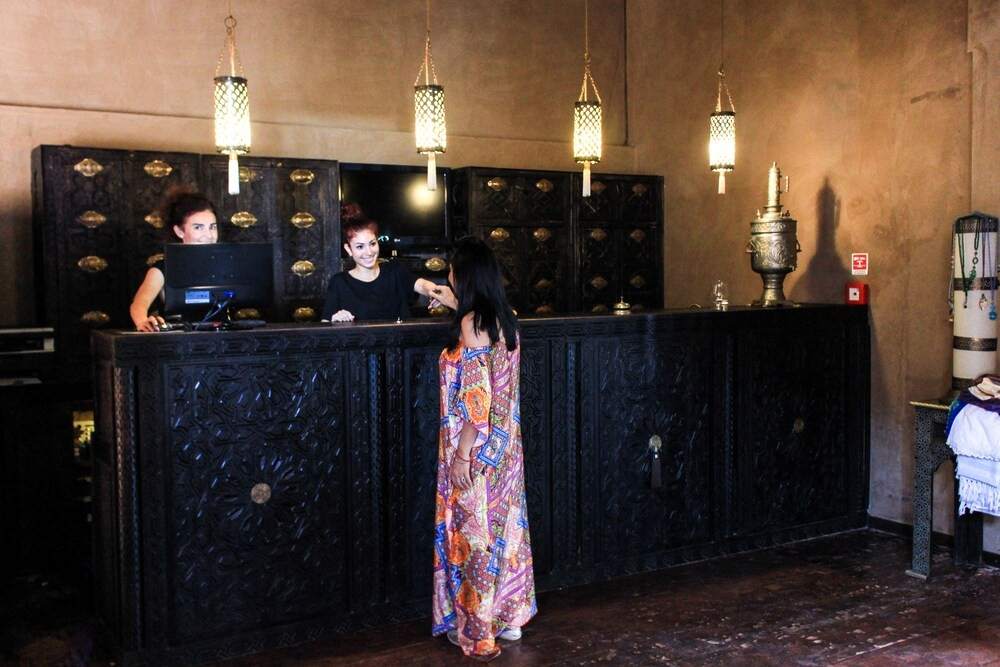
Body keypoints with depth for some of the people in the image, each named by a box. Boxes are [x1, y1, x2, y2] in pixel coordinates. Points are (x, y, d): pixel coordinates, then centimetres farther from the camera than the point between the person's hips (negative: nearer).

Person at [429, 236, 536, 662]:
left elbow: (477, 397, -22)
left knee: (474, 531, 2)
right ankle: (510, 617, 27)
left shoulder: (471, 324, -18)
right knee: (503, 525, 15)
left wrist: (463, 453, -19)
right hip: (504, 445, 8)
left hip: (476, 448, -8)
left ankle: (478, 632, 12)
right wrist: (456, 306, 42)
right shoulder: (504, 320, 6)